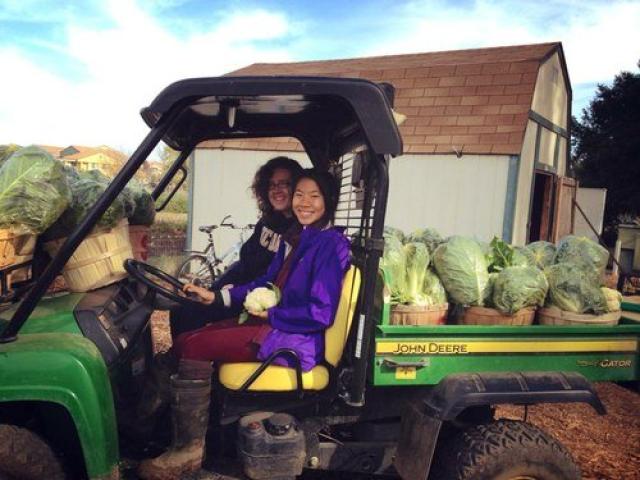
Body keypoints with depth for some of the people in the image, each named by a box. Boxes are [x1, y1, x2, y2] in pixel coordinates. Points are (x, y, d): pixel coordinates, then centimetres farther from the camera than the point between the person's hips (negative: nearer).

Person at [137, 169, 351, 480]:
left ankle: (188, 448, -5)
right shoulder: (295, 238, 12)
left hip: (298, 339, -9)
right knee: (184, 341, 1)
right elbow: (265, 284, 17)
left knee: (195, 347, -17)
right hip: (272, 322, 9)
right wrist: (215, 296, 7)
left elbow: (320, 313, -20)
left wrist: (270, 314, -12)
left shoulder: (330, 243, -15)